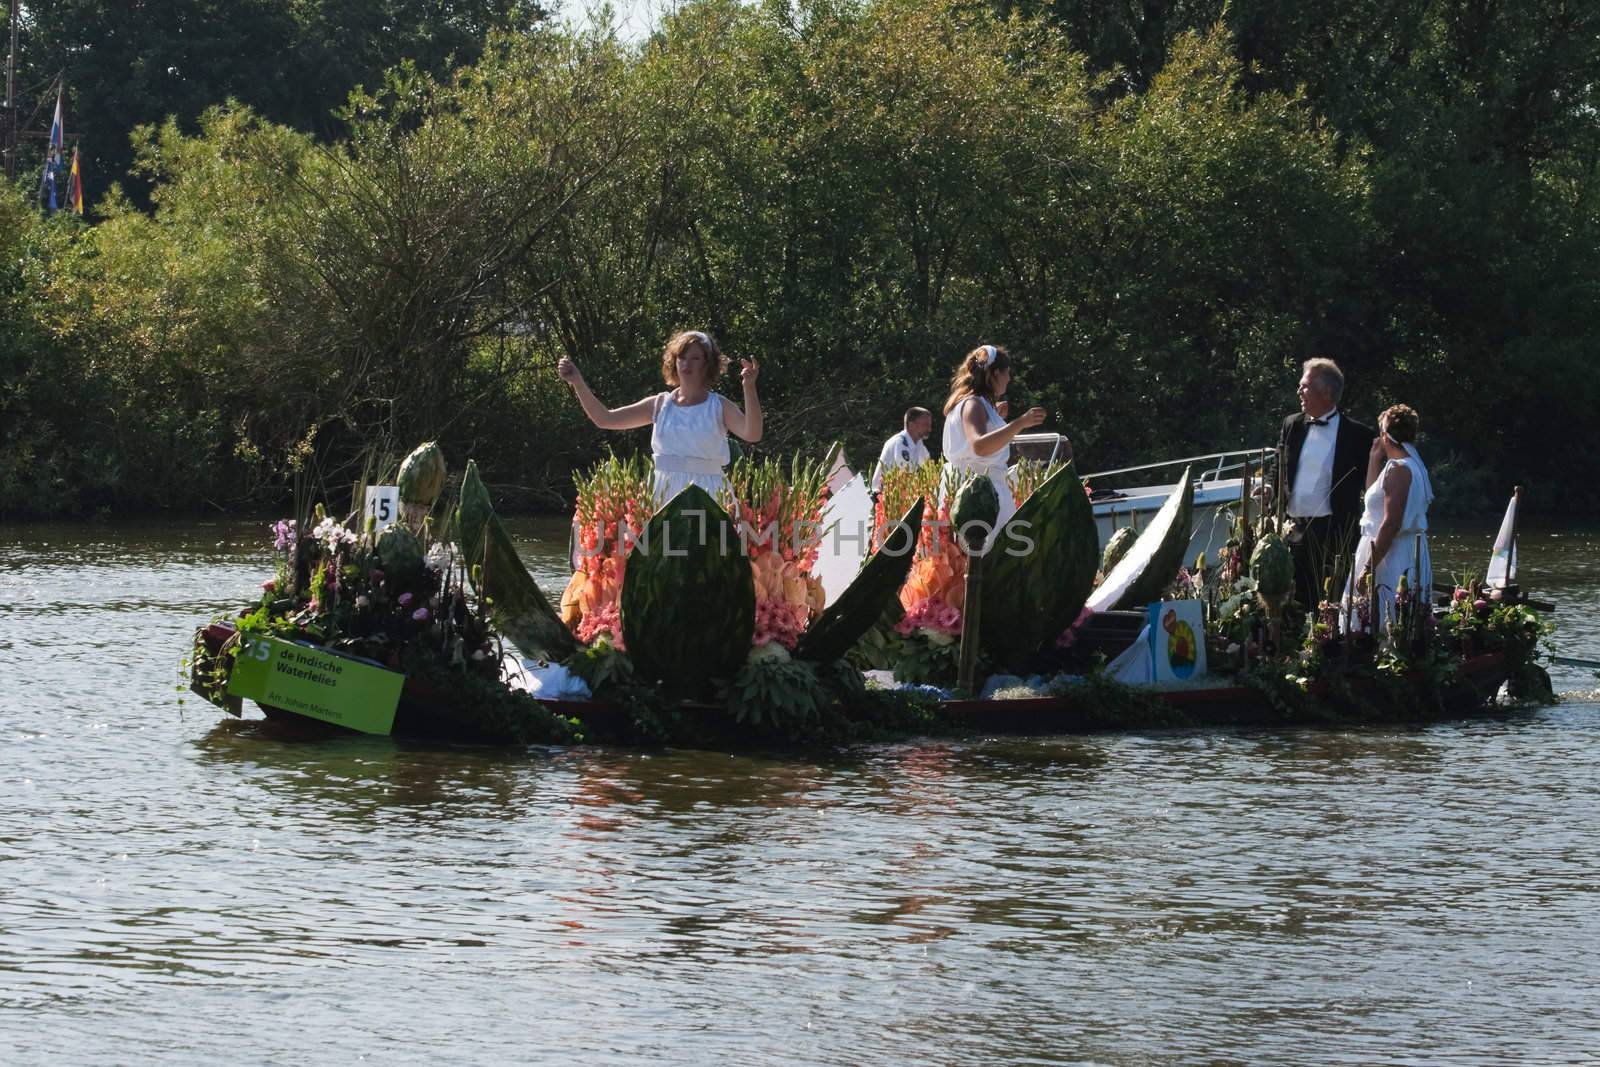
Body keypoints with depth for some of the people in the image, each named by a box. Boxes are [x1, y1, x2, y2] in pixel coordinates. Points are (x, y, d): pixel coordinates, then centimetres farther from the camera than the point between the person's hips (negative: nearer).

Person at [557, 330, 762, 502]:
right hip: (663, 495, 3)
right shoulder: (660, 405, 10)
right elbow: (604, 419, 10)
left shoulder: (719, 407, 2)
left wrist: (749, 387, -29)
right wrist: (578, 383, -1)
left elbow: (752, 434, -16)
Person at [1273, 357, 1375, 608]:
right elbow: (1278, 475, 15)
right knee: (1298, 603, 7)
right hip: (1293, 530, 5)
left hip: (1333, 533, -5)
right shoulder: (1292, 425, 11)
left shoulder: (1357, 435, -4)